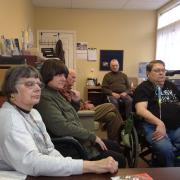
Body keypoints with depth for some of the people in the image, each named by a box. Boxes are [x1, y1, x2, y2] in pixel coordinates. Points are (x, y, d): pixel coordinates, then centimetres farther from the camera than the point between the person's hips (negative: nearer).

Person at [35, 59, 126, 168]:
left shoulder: (56, 94, 10)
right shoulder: (45, 98, -20)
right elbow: (62, 127, -28)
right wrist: (92, 136, -18)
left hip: (79, 139, 10)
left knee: (115, 146, 21)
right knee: (119, 159, -3)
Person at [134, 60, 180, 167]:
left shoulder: (171, 86, 24)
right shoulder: (143, 88, 5)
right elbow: (140, 110, -11)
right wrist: (159, 123, -24)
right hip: (154, 126, -5)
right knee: (165, 149, -33)